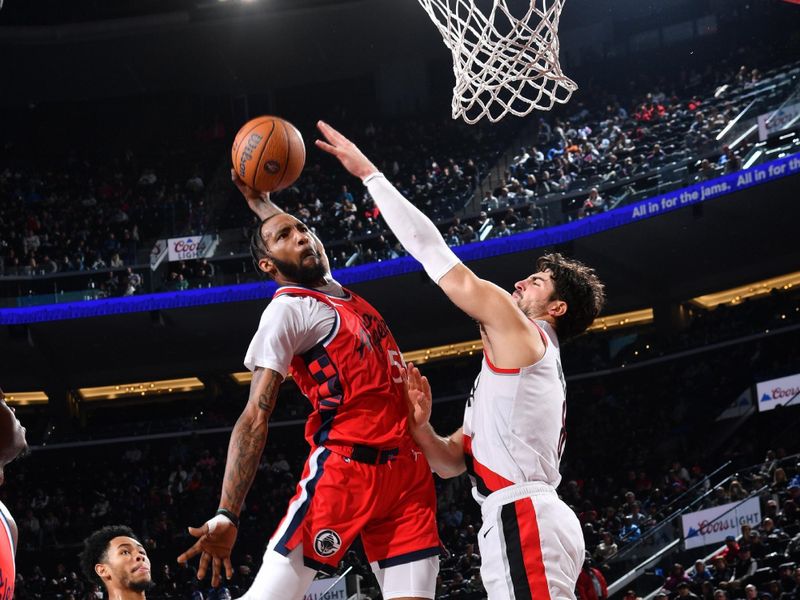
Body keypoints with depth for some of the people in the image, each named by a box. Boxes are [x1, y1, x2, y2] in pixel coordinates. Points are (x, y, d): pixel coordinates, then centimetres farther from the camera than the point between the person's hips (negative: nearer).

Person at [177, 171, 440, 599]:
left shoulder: (335, 291, 18)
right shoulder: (287, 310, -5)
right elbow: (256, 418, -13)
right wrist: (227, 515, -21)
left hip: (407, 470, 7)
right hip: (343, 468, -7)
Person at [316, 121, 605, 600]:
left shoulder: (516, 326, 1)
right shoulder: (518, 363, 29)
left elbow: (432, 249, 0)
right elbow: (451, 462, 27)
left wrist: (369, 173, 6)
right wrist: (420, 426, 6)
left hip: (523, 520, -11)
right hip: (525, 520, 11)